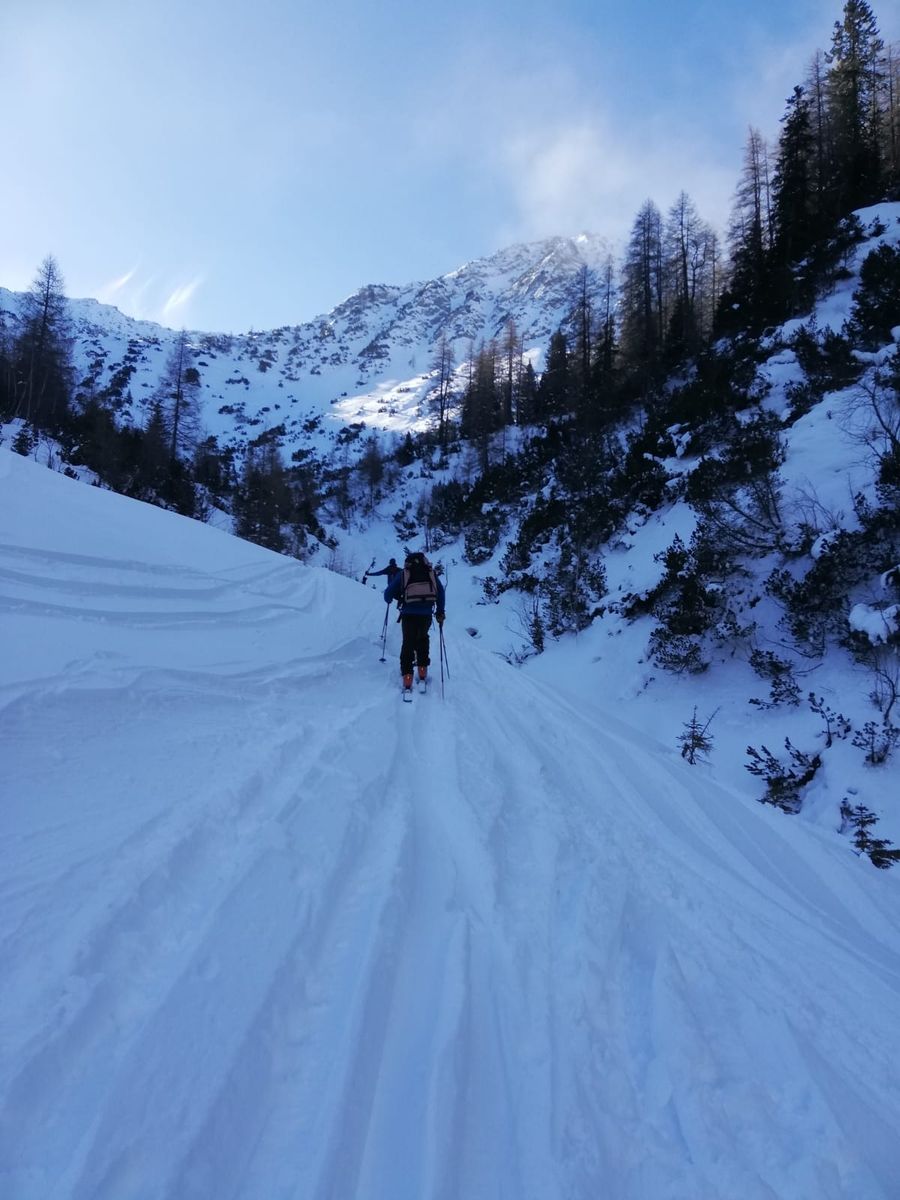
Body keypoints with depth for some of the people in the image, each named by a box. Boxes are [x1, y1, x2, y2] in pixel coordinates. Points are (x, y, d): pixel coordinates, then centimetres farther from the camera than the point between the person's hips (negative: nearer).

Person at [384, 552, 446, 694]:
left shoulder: (403, 573, 11)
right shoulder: (431, 572, 15)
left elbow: (388, 594, 10)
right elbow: (441, 592, 12)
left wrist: (389, 599, 33)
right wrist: (440, 612, 19)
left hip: (409, 613, -2)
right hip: (427, 613, 2)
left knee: (408, 642, 10)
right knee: (423, 638, 25)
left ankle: (407, 678, 1)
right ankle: (423, 671, 19)